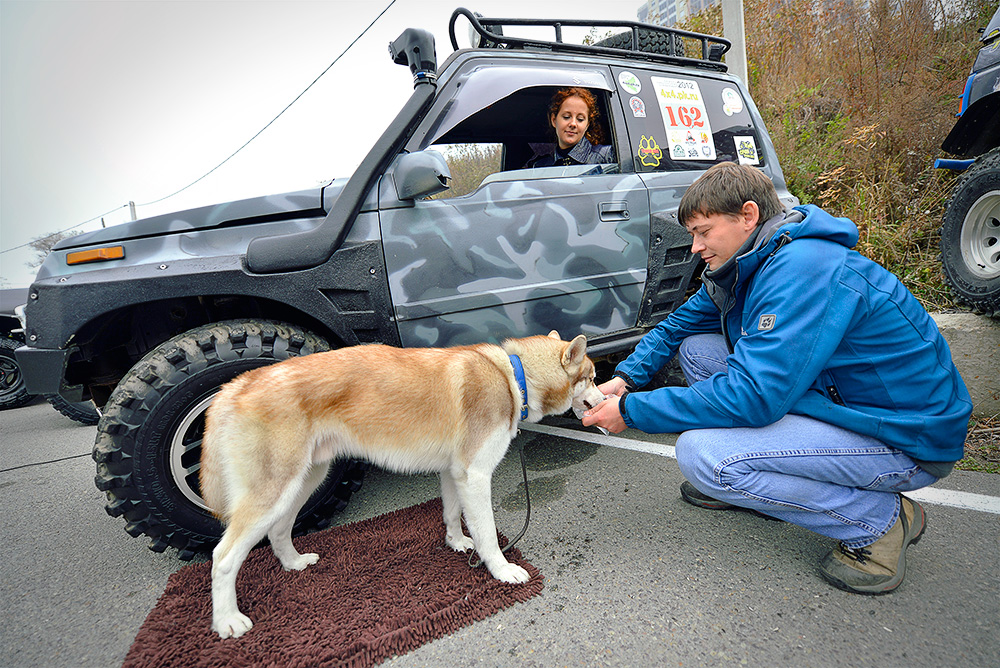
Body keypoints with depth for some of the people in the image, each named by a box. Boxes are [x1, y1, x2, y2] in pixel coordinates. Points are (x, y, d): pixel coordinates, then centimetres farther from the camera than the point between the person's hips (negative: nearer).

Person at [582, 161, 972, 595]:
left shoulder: (803, 270, -28)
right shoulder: (747, 265, 3)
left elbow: (753, 396, -33)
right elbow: (678, 326, 13)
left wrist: (633, 411, -25)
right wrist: (627, 378, -3)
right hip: (834, 396, 9)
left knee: (700, 452, -27)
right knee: (696, 348, 4)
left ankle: (880, 519, -6)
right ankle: (748, 484, 15)